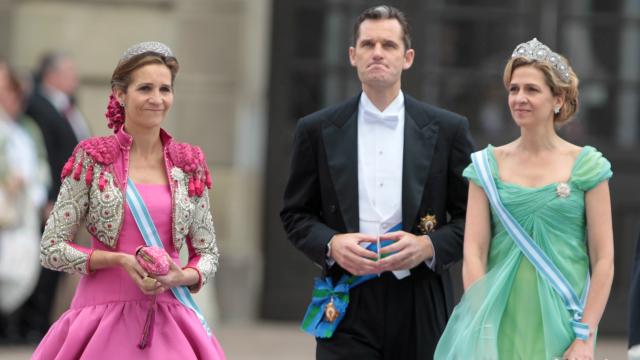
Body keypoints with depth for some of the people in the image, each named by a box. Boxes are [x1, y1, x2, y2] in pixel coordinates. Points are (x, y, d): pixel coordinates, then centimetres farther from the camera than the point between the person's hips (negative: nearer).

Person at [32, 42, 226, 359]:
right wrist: (119, 259, -13)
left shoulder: (189, 164, 8)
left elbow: (208, 255, 14)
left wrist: (181, 276, -8)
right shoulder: (92, 158, 0)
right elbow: (51, 249, -1)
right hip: (103, 314, -2)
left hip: (168, 316, 2)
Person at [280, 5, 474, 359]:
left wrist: (429, 246, -12)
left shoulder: (447, 129, 5)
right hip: (348, 304, -1)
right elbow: (295, 213, 11)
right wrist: (331, 244, -9)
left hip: (421, 305, 1)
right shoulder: (317, 130, 6)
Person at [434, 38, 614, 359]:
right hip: (502, 321, 1)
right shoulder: (488, 165, 5)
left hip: (560, 323, -1)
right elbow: (473, 252, 0)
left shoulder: (586, 166, 1)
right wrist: (483, 330, -10)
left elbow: (603, 259, -2)